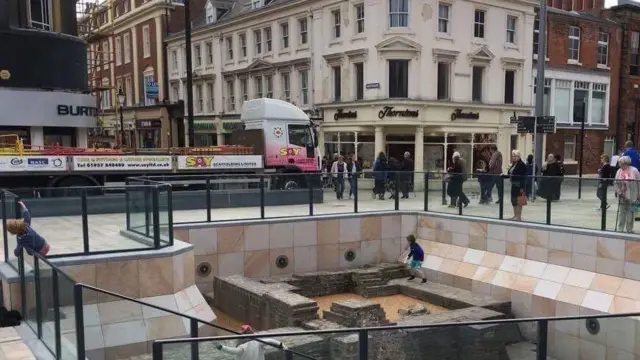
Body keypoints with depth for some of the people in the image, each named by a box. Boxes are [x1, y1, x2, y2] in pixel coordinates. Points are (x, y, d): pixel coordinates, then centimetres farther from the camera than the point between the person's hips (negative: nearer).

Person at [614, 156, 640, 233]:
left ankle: (629, 229, 16)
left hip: (632, 197, -3)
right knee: (621, 214, 4)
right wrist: (618, 192, -6)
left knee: (631, 214, 6)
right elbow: (616, 183, 7)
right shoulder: (619, 172, 3)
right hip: (622, 198, 3)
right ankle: (619, 229, 11)